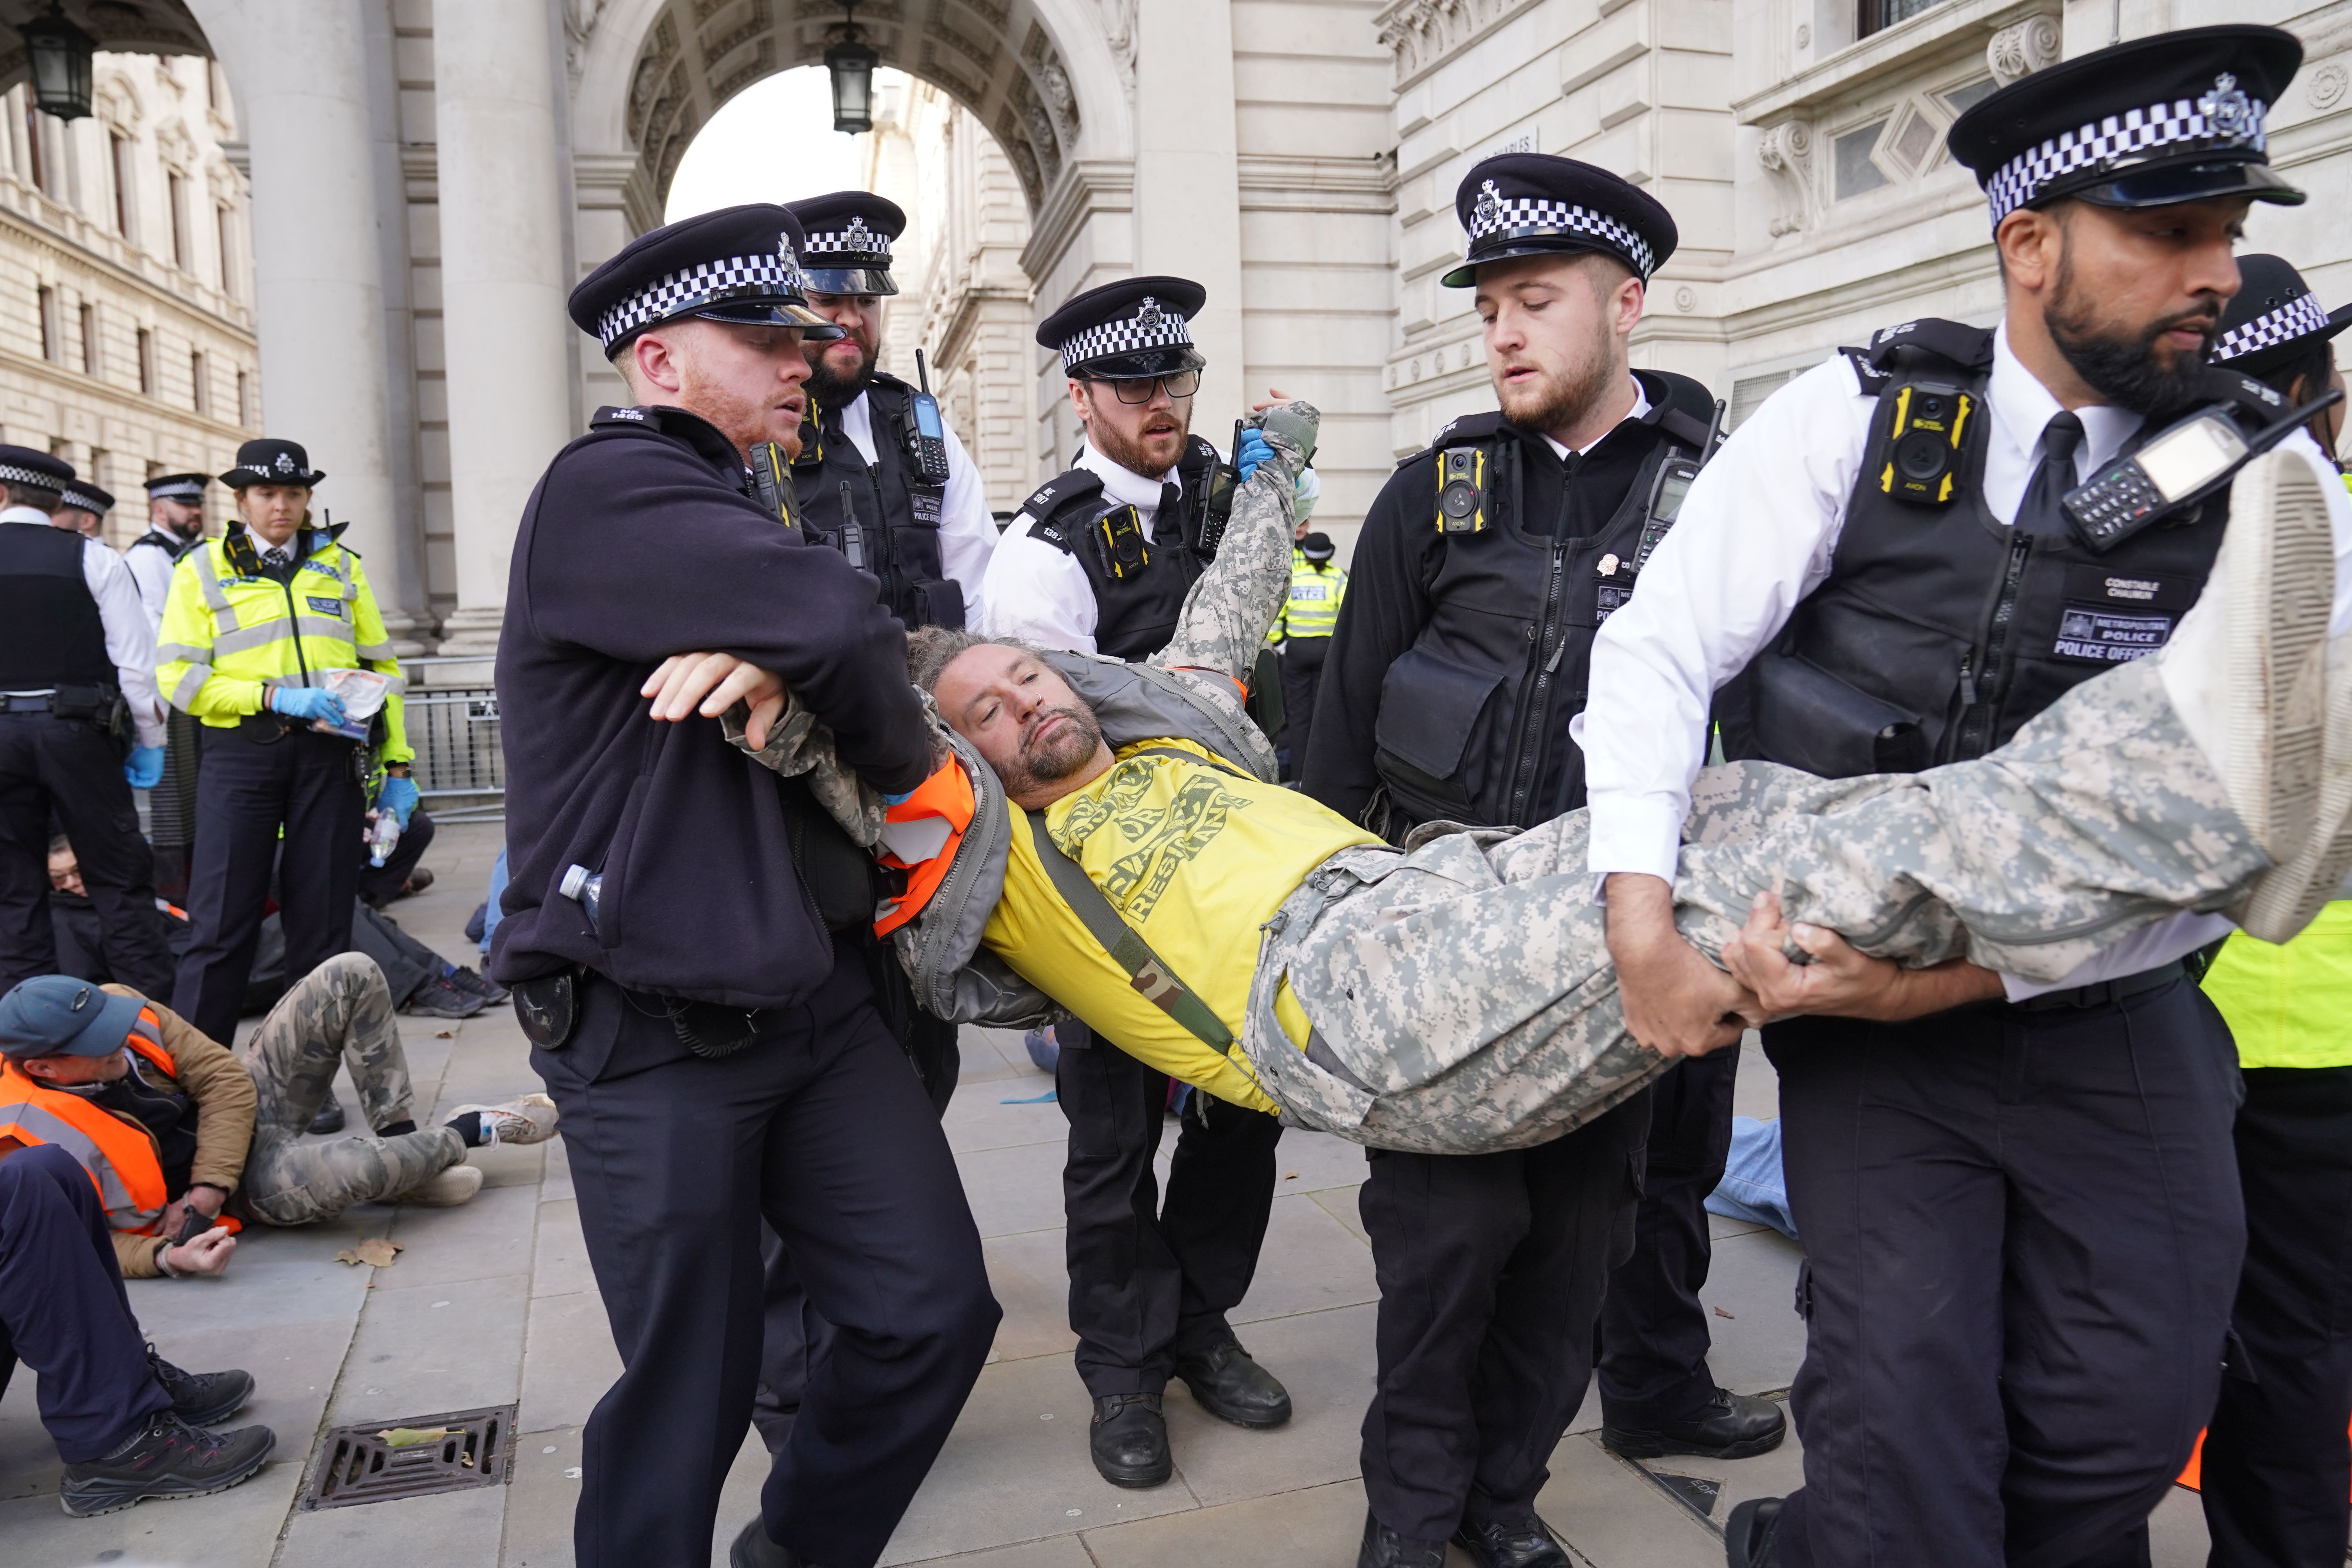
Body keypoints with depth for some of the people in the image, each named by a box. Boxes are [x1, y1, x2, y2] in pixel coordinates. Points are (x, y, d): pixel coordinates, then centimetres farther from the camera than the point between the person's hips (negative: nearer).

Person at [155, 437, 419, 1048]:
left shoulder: (341, 564, 14)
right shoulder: (203, 568, 7)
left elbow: (381, 668, 14)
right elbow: (178, 676, -1)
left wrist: (398, 766, 7)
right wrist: (274, 697, -14)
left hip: (330, 754, 2)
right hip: (241, 752, -2)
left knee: (323, 915, 5)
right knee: (222, 918, -3)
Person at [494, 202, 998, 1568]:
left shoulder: (736, 520, 18)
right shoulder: (604, 491, -12)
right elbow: (834, 623, -24)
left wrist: (779, 669, -11)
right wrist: (915, 765, -5)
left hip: (817, 996, 8)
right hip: (655, 1034, -7)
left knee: (936, 1310, 6)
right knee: (690, 1394, 4)